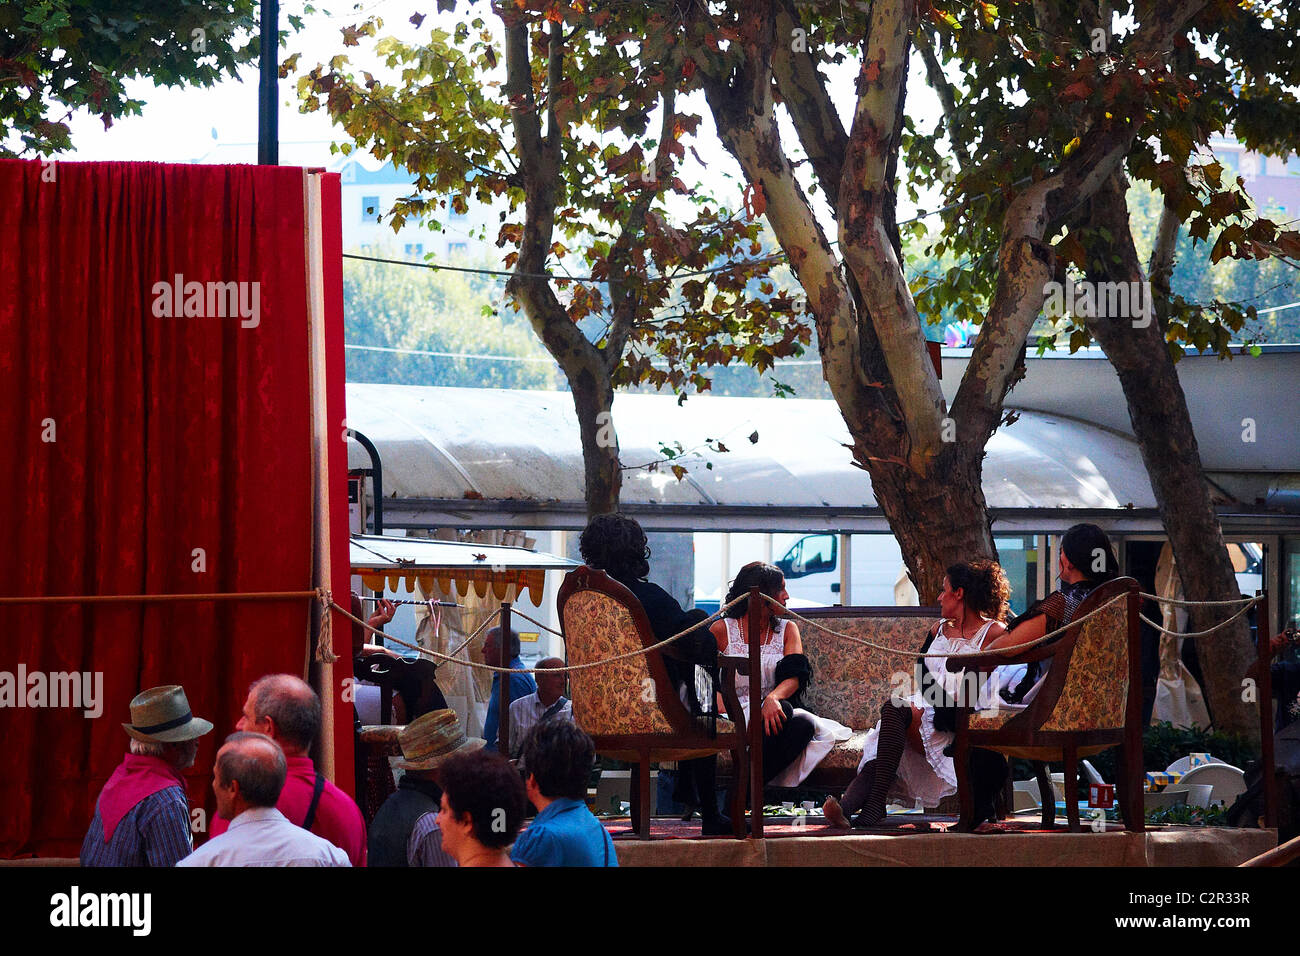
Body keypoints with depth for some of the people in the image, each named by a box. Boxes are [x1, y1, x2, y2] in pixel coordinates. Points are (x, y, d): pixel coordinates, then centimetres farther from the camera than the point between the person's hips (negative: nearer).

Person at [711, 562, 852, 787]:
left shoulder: (787, 629, 16)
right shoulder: (722, 630, 7)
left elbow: (794, 676, -2)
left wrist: (773, 697, -26)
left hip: (770, 713, 3)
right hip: (735, 716, -3)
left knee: (803, 724, -33)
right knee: (783, 709, -35)